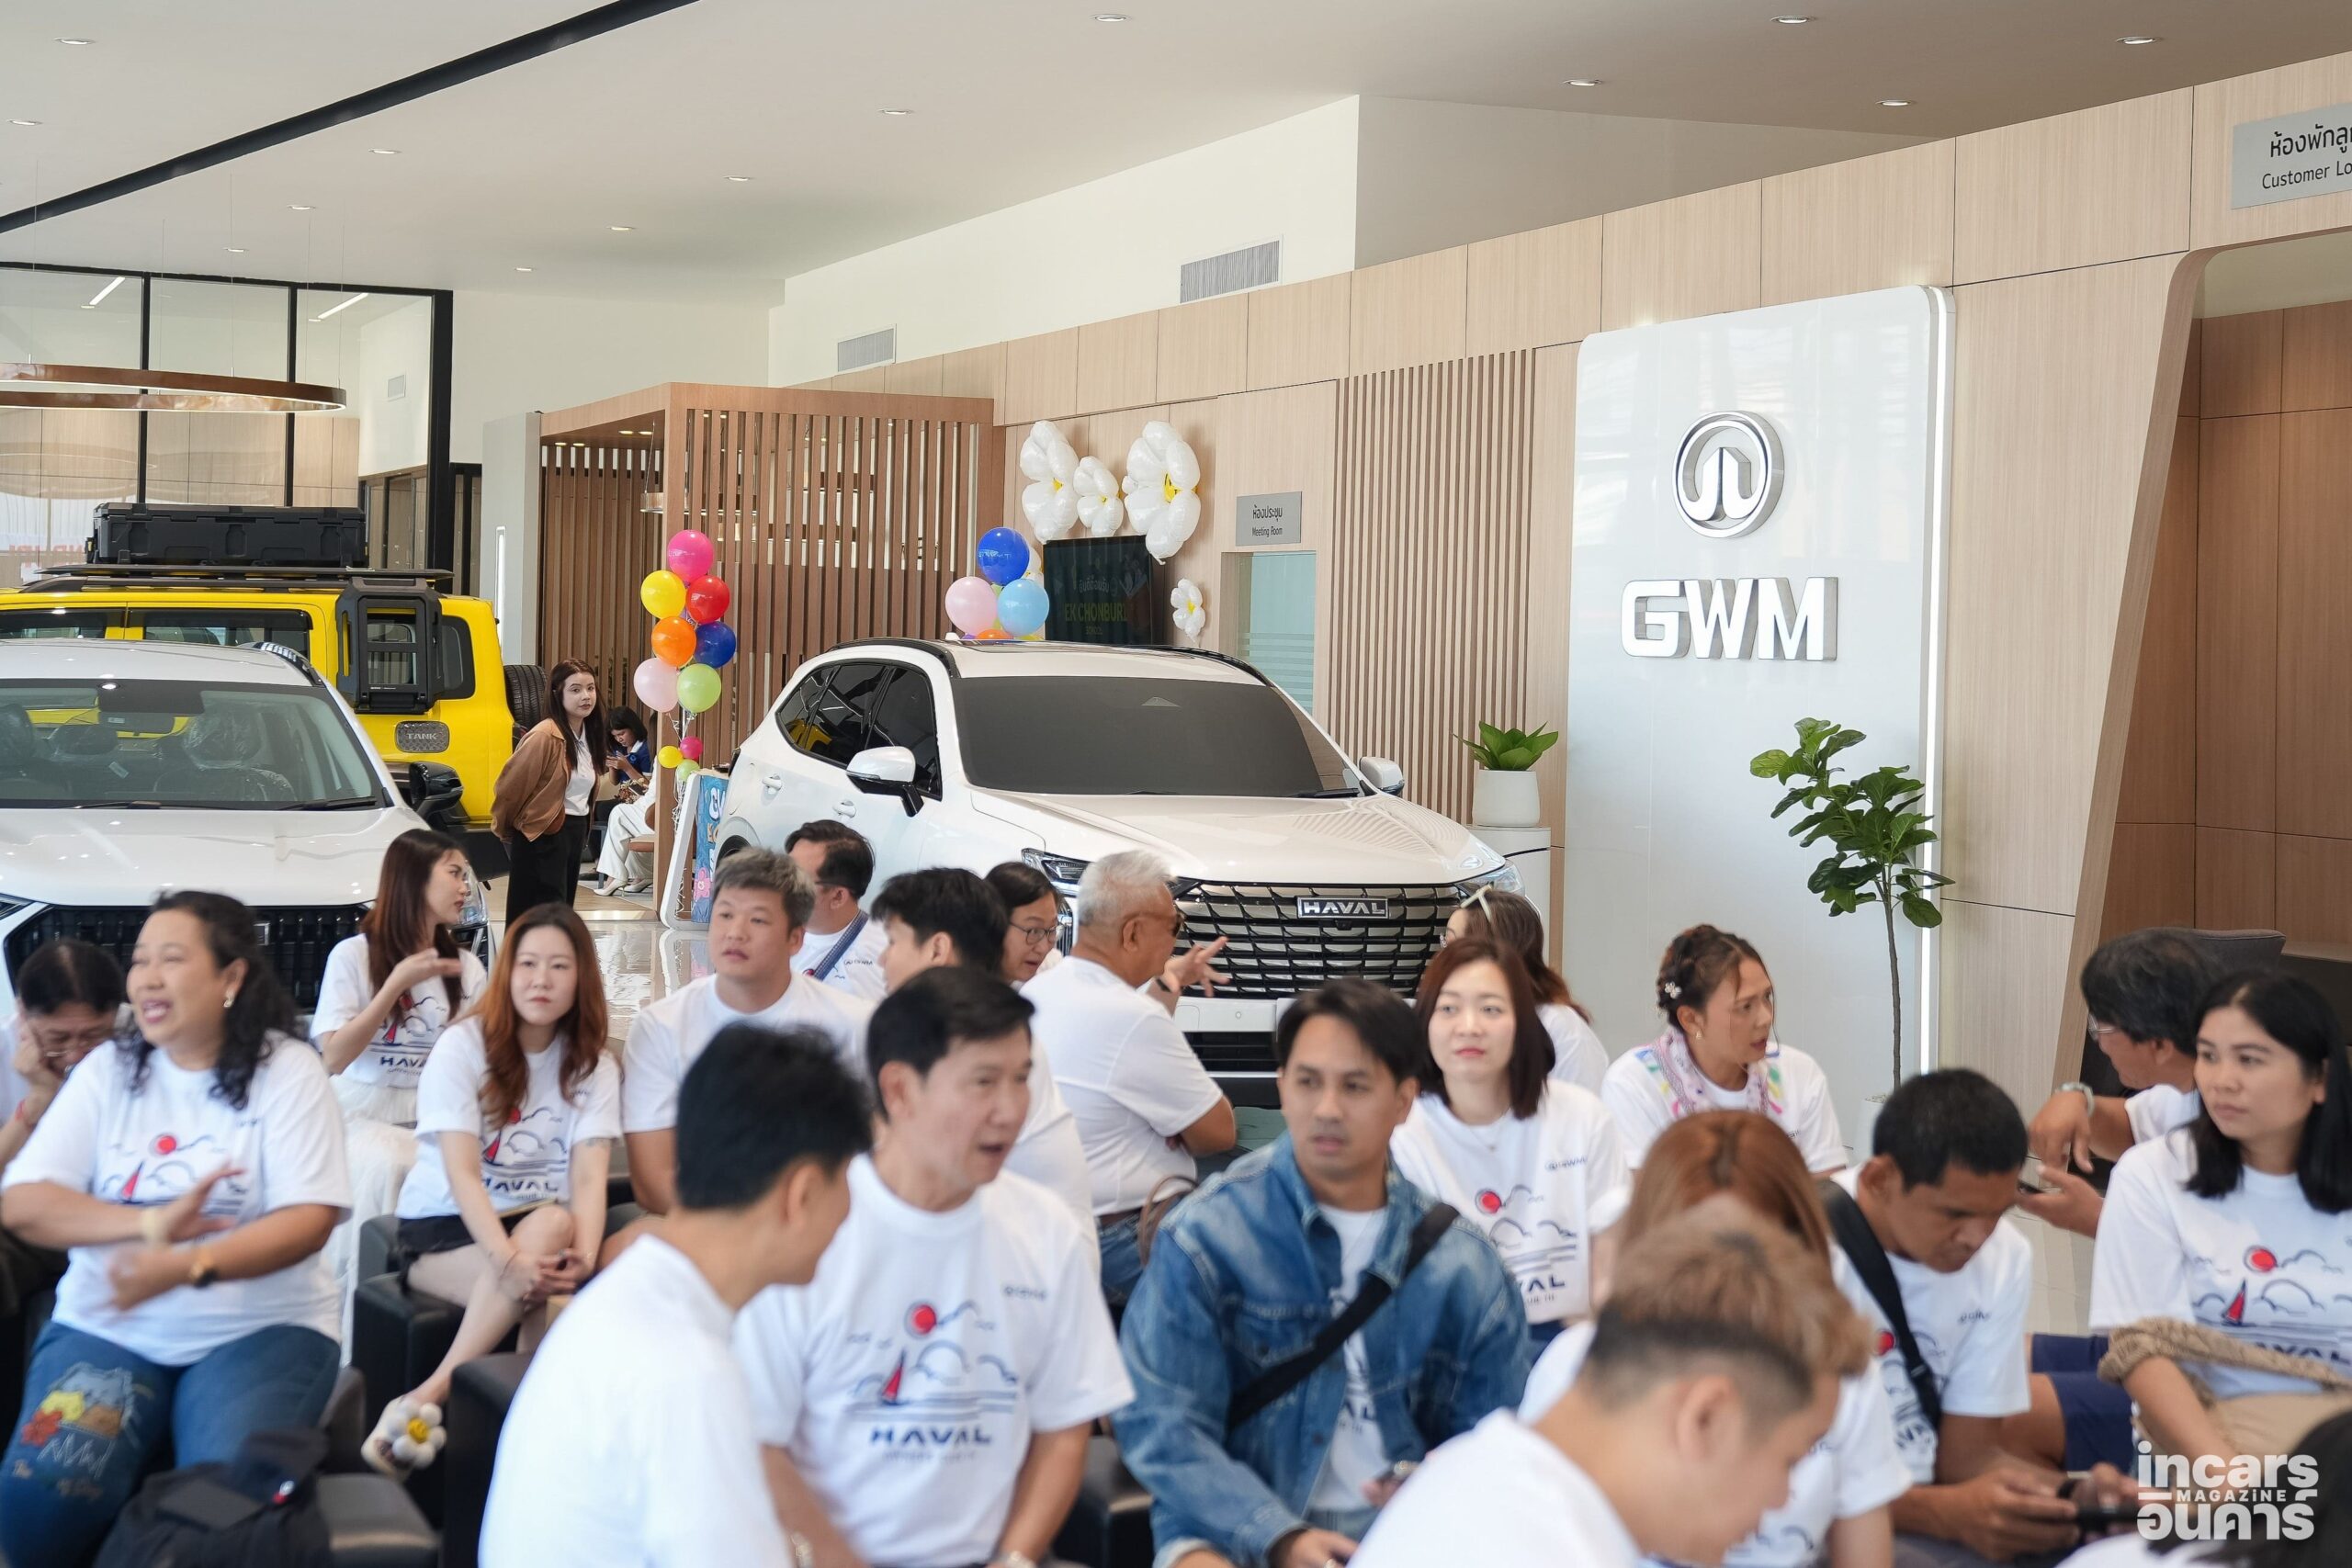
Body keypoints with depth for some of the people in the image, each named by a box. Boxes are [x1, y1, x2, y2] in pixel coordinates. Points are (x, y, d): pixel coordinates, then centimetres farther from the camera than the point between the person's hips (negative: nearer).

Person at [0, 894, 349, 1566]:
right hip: (106, 1328, 2)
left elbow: (309, 1220, -12)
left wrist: (186, 1267, -28)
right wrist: (152, 1224, -18)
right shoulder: (107, 1070, 6)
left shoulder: (286, 1070, -2)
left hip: (259, 1328, -2)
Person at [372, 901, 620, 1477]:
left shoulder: (593, 1066, 3)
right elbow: (461, 1173, -17)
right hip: (442, 1228, -3)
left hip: (537, 1225, 3)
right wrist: (510, 1259, -35)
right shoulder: (463, 1047, -7)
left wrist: (584, 1253, -32)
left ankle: (425, 1399, -30)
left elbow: (589, 1177, -10)